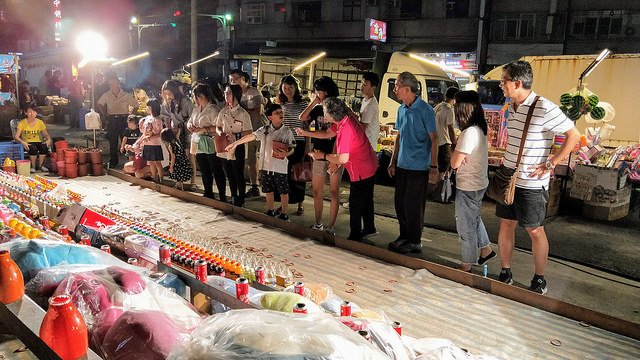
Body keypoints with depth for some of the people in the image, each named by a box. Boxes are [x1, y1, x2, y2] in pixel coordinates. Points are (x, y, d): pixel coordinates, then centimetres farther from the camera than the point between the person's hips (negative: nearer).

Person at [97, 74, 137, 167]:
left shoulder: (126, 95, -2)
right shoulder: (106, 95, 5)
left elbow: (136, 105, 5)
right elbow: (99, 105, 20)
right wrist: (105, 114, 9)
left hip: (123, 120, -2)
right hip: (111, 120, 2)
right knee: (112, 142, 5)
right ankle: (113, 161, 15)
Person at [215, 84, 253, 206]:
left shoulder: (242, 113, -9)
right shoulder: (223, 112, 7)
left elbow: (249, 132, -10)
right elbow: (217, 127, 15)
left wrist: (235, 135, -20)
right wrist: (220, 133, -7)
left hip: (237, 150, -5)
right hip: (224, 149, 5)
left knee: (239, 177, 5)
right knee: (230, 177, 15)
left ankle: (240, 201, 18)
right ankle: (233, 199, 28)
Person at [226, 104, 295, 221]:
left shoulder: (287, 131, -4)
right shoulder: (265, 130, 0)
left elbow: (292, 149, -1)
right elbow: (251, 136, -4)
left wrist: (285, 153, -22)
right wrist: (235, 143, -8)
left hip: (281, 167, -2)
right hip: (266, 166, 3)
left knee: (283, 191, 5)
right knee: (268, 190, 15)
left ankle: (284, 214, 19)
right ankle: (270, 212, 32)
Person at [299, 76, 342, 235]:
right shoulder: (318, 109, 10)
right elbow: (302, 118, -5)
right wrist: (314, 102, -4)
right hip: (319, 155, 5)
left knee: (334, 191, 3)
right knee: (316, 191, 9)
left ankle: (330, 227, 10)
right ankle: (318, 224, 22)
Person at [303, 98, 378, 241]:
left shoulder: (346, 128, -30)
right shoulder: (344, 120, 0)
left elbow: (343, 159, -33)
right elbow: (327, 134, 14)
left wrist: (323, 156, -19)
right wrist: (305, 133, 13)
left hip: (361, 171, -10)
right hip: (369, 166, 10)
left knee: (355, 203, 4)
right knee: (366, 199, 24)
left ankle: (354, 237, 16)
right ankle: (369, 228, 40)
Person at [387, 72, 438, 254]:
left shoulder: (425, 110, -11)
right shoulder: (401, 110, 9)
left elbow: (433, 139, -10)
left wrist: (433, 167, -13)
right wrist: (393, 162, 15)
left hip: (418, 167, -7)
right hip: (402, 165, 7)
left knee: (413, 206, 1)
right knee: (400, 203, 12)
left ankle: (415, 242, 15)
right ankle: (404, 236, 28)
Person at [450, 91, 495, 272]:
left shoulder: (469, 133, -25)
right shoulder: (480, 129, 4)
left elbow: (454, 163, -23)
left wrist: (455, 151, -6)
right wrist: (459, 152, -7)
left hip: (468, 187, -9)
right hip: (478, 183, 9)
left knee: (466, 226, 4)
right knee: (474, 218, 27)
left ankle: (466, 266, 18)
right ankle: (486, 250, 42)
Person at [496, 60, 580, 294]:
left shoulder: (544, 108, -18)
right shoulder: (511, 106, 6)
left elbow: (574, 135, -14)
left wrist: (550, 164, -15)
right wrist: (506, 161, 12)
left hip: (532, 184, -7)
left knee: (535, 231, 6)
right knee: (506, 225, 12)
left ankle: (539, 279, 22)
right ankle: (505, 273, 26)